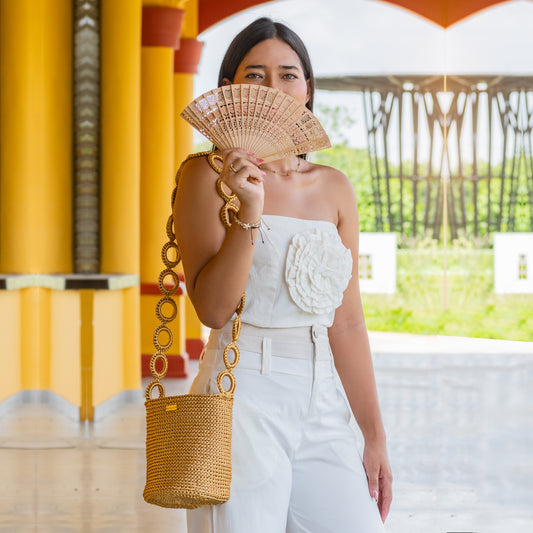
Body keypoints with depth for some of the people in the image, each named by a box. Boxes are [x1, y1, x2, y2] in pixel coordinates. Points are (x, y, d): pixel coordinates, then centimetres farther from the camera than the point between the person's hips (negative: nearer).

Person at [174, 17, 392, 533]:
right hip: (242, 404, -4)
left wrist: (375, 437, 12)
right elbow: (212, 308, -12)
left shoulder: (334, 188, 11)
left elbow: (347, 323, 13)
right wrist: (249, 211, -22)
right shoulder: (207, 176, -2)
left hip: (323, 412, 4)